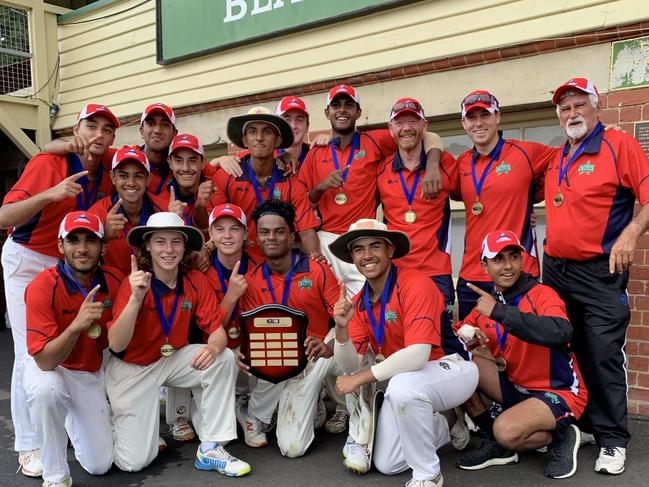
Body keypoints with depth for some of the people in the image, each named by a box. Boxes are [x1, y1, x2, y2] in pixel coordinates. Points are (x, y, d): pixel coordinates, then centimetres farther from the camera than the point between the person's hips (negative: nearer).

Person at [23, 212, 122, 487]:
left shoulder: (115, 281, -14)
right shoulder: (42, 287, -25)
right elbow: (44, 360, -30)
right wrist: (76, 326, -43)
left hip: (93, 373, 3)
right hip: (48, 368, -3)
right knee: (45, 390, -40)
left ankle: (72, 420, 35)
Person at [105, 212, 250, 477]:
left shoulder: (196, 282, -12)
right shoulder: (134, 283, -21)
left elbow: (218, 331, -11)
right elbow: (116, 345, -28)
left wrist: (213, 348, -35)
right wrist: (136, 297, -41)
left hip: (173, 359, 3)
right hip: (131, 368, -3)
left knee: (224, 359, -24)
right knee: (134, 462, -9)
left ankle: (210, 448, -11)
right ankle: (115, 420, 24)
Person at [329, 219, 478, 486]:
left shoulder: (415, 284, -22)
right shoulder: (359, 304, -1)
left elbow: (418, 354, -32)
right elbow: (351, 367, -7)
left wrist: (360, 378, -25)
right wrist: (341, 329, -26)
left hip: (452, 368, -6)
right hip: (405, 377, 7)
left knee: (402, 386, -36)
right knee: (386, 464, 1)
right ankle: (439, 426, 26)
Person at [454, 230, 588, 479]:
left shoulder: (541, 294, -18)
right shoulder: (486, 301, 1)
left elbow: (561, 332, -38)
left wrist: (498, 311, -38)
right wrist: (466, 337, -20)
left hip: (558, 392, -6)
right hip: (515, 387, 6)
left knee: (507, 431, -32)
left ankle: (560, 437, 2)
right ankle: (495, 440, 1)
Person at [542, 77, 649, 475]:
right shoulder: (556, 159, 13)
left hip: (599, 273, -6)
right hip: (555, 270, 7)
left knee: (604, 356, -3)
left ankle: (612, 440, 10)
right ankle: (579, 425, 29)